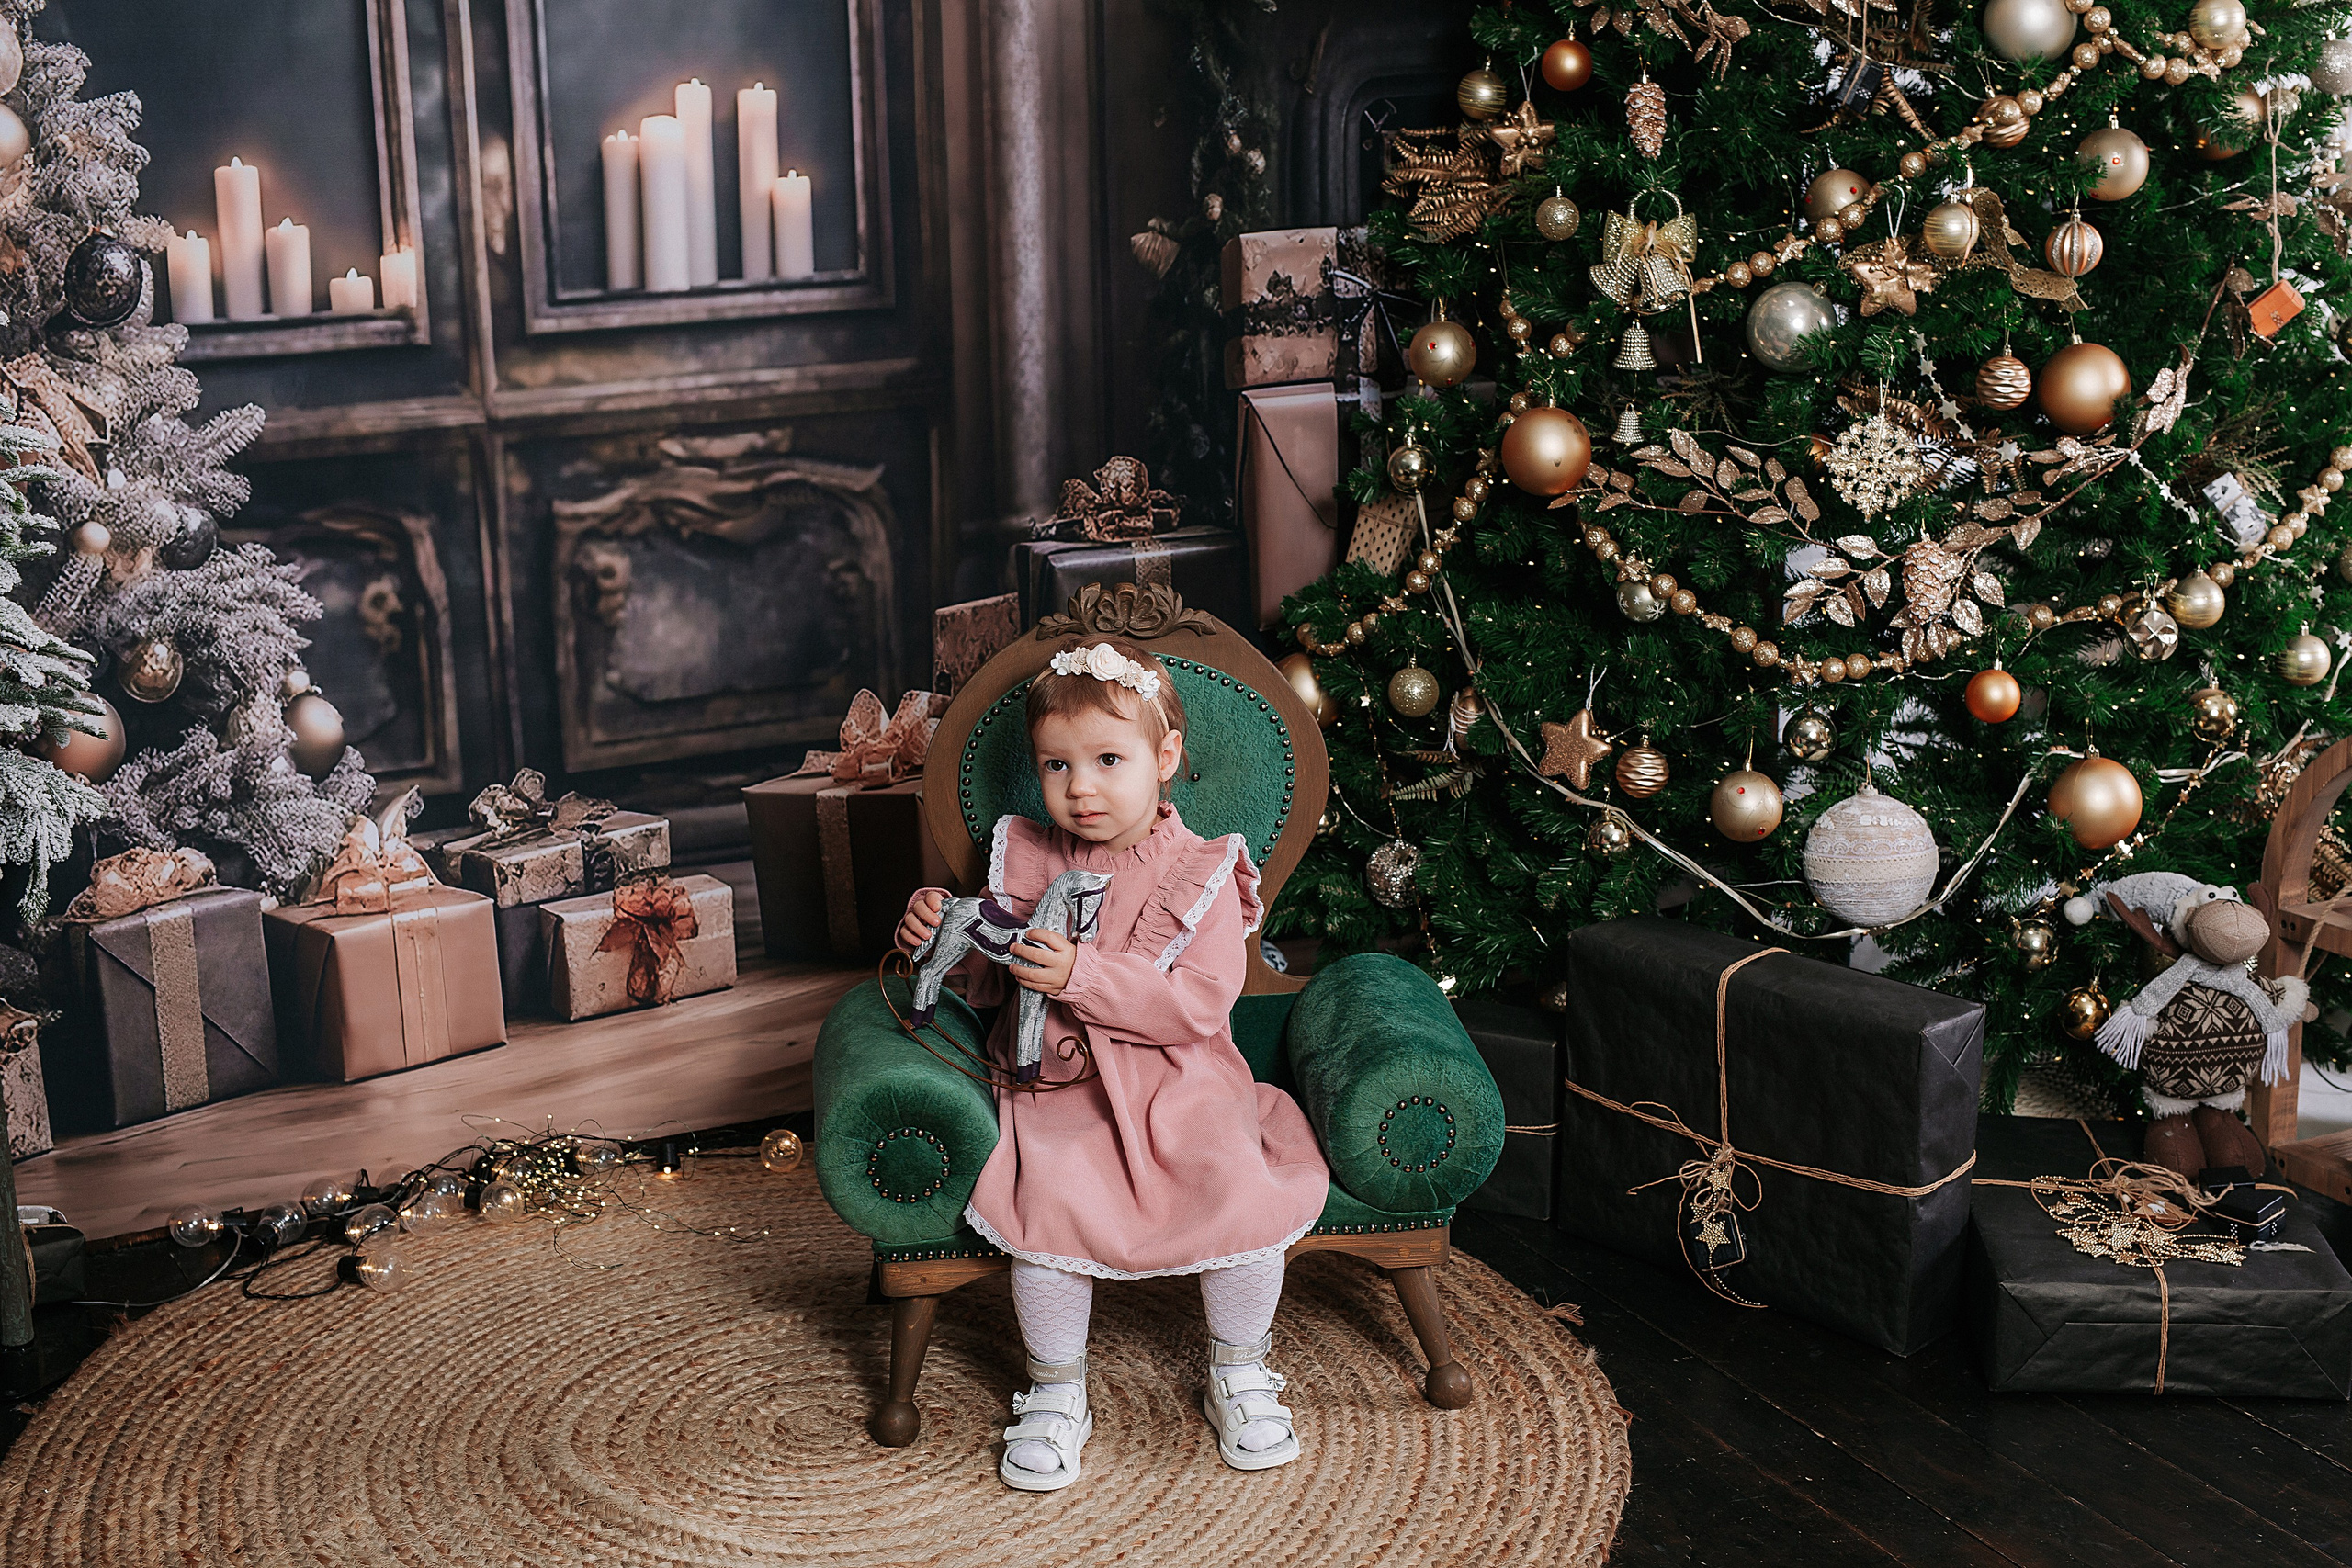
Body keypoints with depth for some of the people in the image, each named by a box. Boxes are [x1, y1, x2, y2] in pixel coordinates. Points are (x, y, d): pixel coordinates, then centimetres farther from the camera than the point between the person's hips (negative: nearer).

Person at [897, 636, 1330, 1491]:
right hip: (1057, 1089, 1)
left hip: (1179, 1083, -1)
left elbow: (1200, 1006, -14)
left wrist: (1082, 974, -23)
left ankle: (1239, 1371, 5)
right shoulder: (1022, 859, 7)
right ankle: (1056, 1390, -3)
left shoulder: (1199, 874, -3)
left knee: (1245, 1190, -24)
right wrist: (938, 935, -5)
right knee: (1047, 1203, -27)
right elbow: (986, 982, 17)